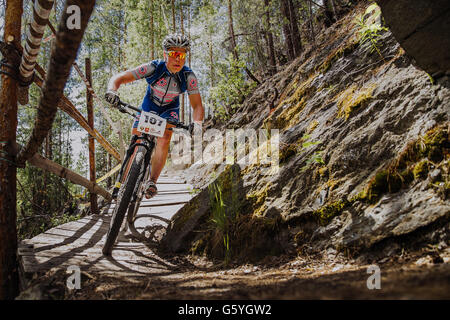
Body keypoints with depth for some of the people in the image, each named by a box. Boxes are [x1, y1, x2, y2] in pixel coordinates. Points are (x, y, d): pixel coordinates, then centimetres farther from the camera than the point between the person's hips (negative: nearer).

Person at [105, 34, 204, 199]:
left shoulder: (189, 77, -27)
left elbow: (197, 106, -25)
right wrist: (112, 91, -50)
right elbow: (117, 79, -28)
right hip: (148, 106, 0)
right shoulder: (153, 68, -30)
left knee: (164, 141, -25)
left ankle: (152, 182, -19)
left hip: (170, 109, 0)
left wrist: (197, 122, -46)